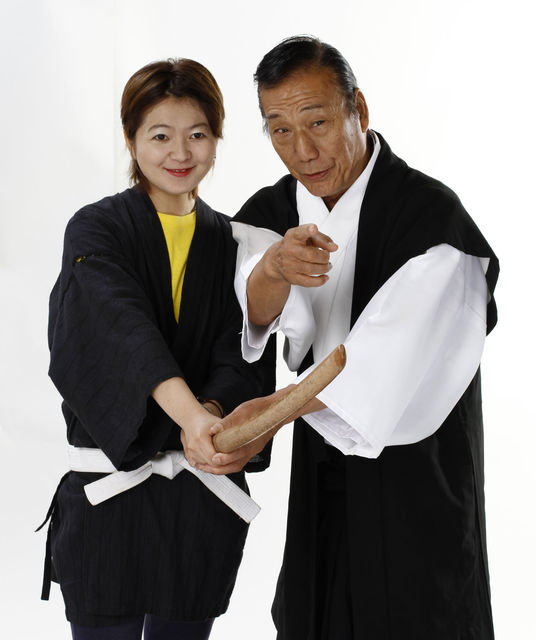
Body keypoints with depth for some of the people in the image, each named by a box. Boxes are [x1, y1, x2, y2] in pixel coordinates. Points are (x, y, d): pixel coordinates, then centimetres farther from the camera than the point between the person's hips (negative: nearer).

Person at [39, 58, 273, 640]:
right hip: (108, 497, -3)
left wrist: (213, 413, -27)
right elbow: (123, 329, -23)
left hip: (206, 498, 3)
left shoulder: (231, 242, 7)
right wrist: (191, 413, -40)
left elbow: (241, 355, -3)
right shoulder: (95, 230, -4)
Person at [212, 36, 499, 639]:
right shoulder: (269, 213, 0)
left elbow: (390, 354, -31)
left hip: (415, 468, -5)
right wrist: (273, 270, -41)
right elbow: (255, 317, -18)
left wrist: (274, 410, -39)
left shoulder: (431, 214, -21)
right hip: (320, 471, 6)